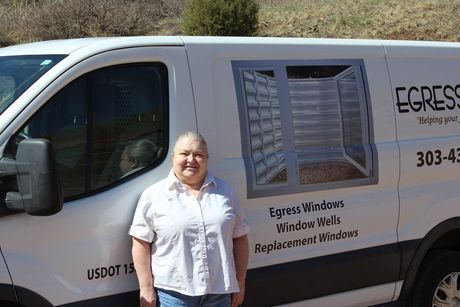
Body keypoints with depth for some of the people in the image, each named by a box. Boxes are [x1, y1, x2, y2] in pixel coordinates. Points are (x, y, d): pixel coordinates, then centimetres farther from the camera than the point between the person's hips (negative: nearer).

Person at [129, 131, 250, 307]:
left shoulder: (225, 192, 11)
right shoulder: (154, 195, 1)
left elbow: (240, 238, 13)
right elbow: (141, 244, -2)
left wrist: (240, 283, 9)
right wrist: (146, 288, -7)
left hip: (219, 292, 3)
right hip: (172, 292, -3)